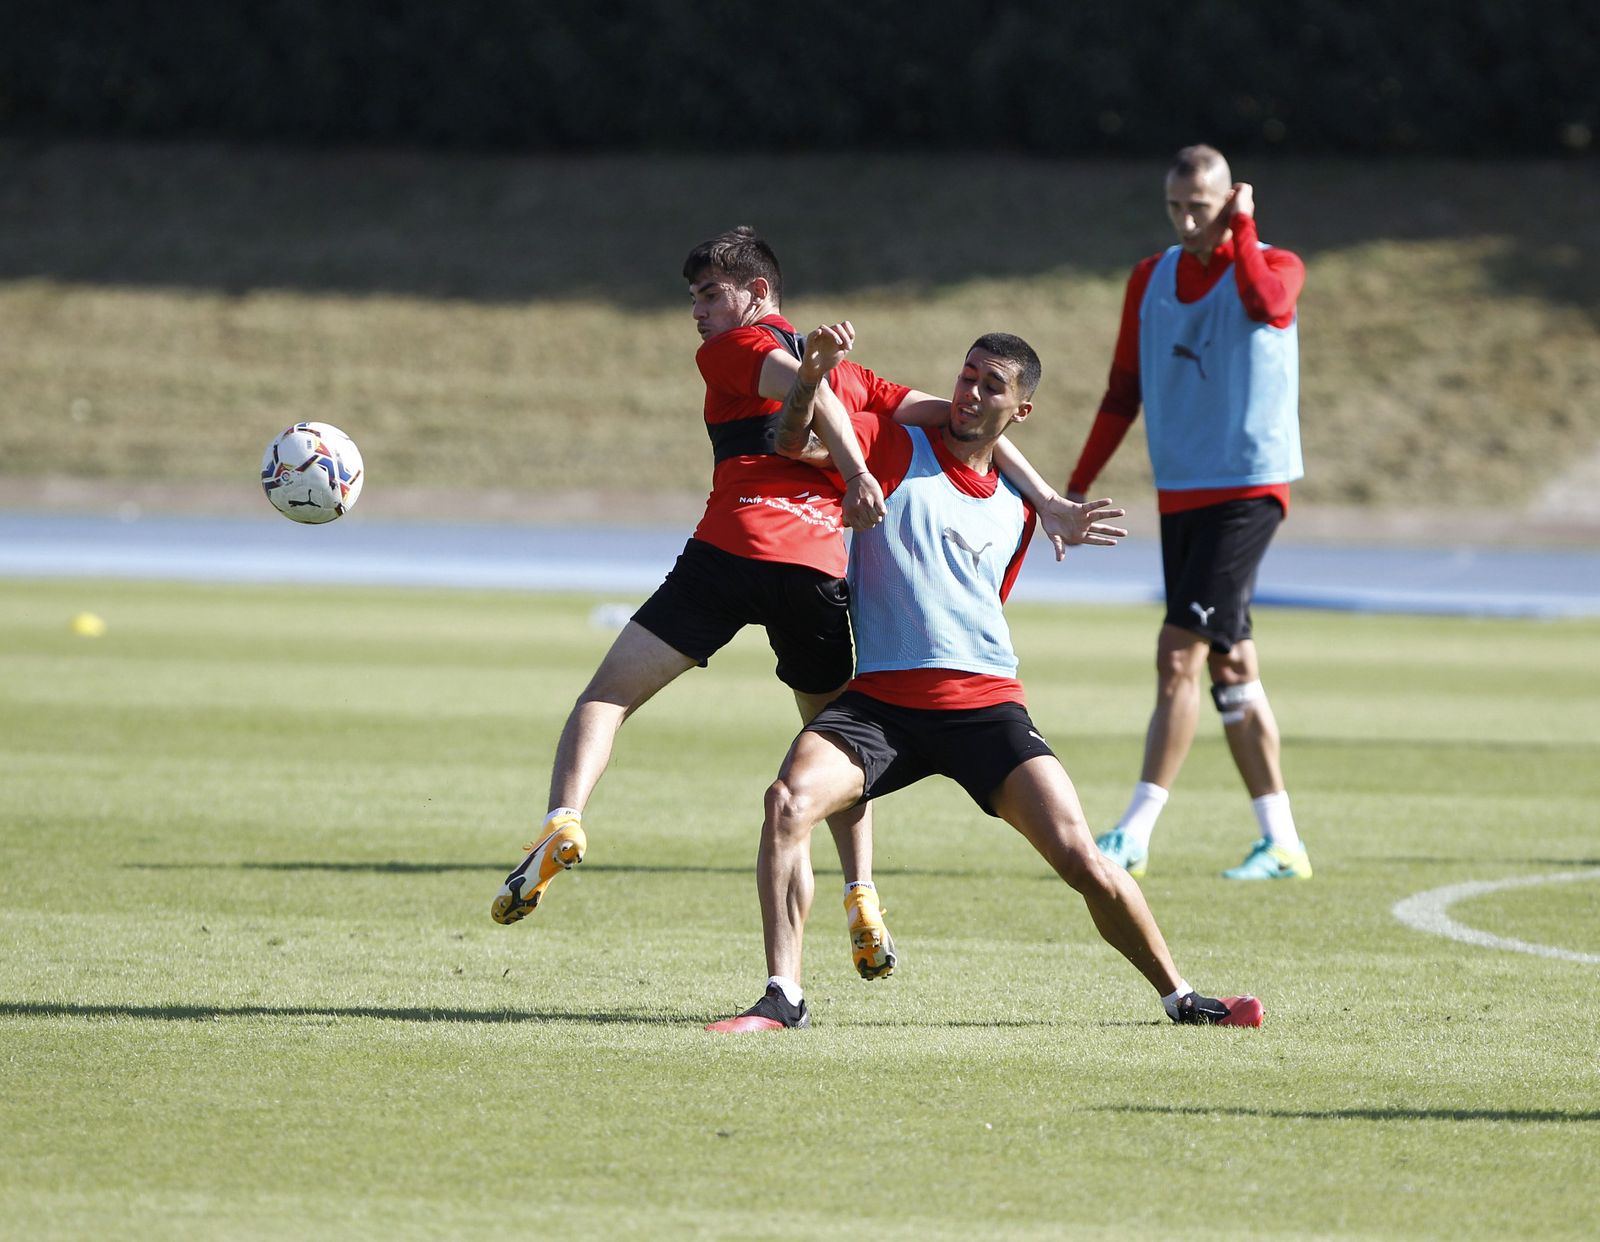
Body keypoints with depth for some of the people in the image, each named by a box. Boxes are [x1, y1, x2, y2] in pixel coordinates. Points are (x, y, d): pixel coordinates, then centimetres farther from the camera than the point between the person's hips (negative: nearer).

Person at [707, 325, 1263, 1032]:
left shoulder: (1016, 506, 20)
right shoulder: (895, 448, 8)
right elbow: (795, 444, -5)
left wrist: (1056, 533, 22)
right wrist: (813, 371, -23)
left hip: (984, 706, 2)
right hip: (877, 700, -2)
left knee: (1082, 860, -11)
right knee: (790, 800, -29)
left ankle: (1179, 997, 8)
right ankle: (783, 999, -24)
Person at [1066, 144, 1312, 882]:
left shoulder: (1273, 267, -5)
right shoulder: (1150, 280, 10)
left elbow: (1265, 302, -31)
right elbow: (1124, 392, 14)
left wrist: (1242, 227, -17)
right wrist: (1077, 487, 9)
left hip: (1249, 489, -6)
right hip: (1179, 492, 6)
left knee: (1180, 655, -14)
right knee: (1230, 667, 7)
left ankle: (1134, 834, -15)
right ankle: (1281, 842, 12)